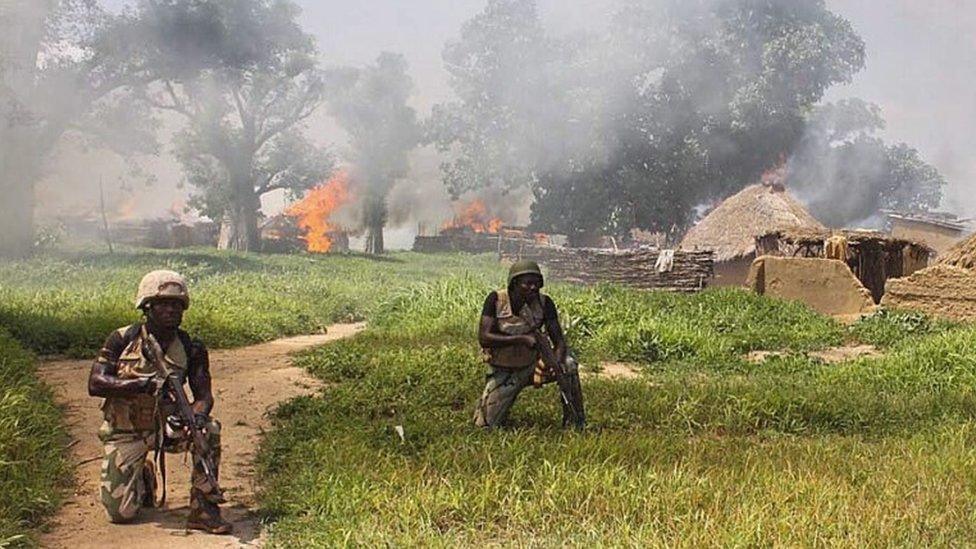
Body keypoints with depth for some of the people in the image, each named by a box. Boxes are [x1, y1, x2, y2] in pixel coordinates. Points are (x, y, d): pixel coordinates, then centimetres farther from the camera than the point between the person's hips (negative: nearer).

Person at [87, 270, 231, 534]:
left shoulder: (190, 348, -6)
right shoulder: (123, 339, -9)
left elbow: (203, 393, -10)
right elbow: (95, 383, -17)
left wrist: (197, 416, -35)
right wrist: (144, 384, -30)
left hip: (166, 427, 1)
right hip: (125, 432, -1)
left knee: (209, 430, -30)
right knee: (121, 513, -11)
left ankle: (203, 509, -18)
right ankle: (143, 479, 25)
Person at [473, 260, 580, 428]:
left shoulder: (544, 303, -13)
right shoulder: (496, 300, -17)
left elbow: (559, 340, -13)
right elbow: (483, 337, -24)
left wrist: (557, 363, -35)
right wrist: (521, 339, -32)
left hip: (531, 365, 1)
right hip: (502, 372, -1)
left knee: (568, 365, -25)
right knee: (486, 424, -4)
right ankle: (488, 400, 31)